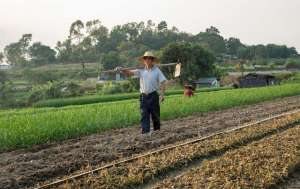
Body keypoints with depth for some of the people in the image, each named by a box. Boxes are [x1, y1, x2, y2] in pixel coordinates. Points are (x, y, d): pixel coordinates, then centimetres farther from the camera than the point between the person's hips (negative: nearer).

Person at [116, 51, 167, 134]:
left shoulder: (157, 70, 3)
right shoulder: (141, 71, 8)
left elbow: (163, 82, -2)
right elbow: (129, 72, -3)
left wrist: (162, 94, -12)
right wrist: (121, 70, -22)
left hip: (153, 95, -2)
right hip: (143, 96, 2)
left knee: (155, 115, 7)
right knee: (144, 116, -2)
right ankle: (145, 133, -1)